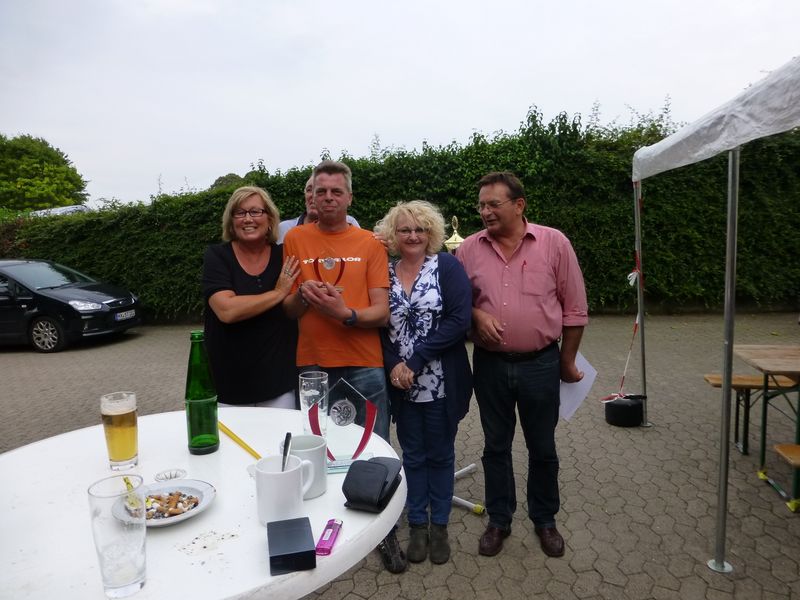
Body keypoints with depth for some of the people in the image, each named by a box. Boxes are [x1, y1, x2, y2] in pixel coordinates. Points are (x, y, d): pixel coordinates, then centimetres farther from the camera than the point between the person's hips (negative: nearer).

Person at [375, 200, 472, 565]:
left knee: (440, 453, 12)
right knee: (413, 455, 14)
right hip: (400, 384, 2)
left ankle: (439, 525, 30)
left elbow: (458, 319, -15)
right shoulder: (383, 273, 5)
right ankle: (417, 525, 31)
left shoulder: (447, 267, -5)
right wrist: (393, 366, -11)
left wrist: (415, 361, -17)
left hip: (441, 382, -2)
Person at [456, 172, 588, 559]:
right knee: (495, 447, 14)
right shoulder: (469, 249, -1)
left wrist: (567, 361, 3)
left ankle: (545, 520, 36)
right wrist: (476, 314, -14)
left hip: (541, 364, -1)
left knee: (542, 448, 14)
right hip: (490, 364, 2)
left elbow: (574, 309, -1)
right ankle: (498, 520, 33)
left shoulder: (554, 243, -6)